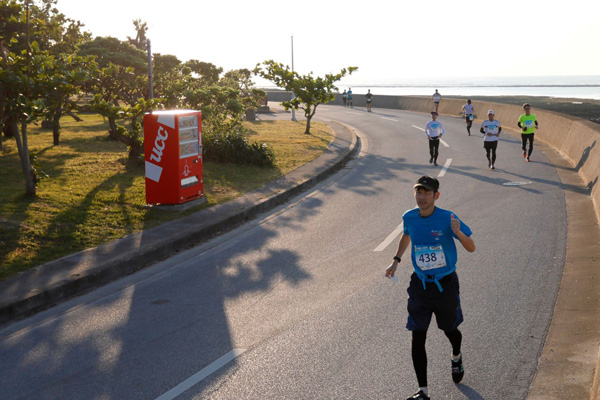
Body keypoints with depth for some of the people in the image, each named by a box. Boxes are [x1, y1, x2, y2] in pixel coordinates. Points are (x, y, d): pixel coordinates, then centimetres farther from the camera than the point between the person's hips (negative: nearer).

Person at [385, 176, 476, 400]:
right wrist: (396, 261, 13)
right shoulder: (409, 218, -4)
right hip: (420, 284, 2)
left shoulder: (447, 219, -17)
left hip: (445, 284, -2)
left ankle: (456, 358, 55)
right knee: (417, 338, -4)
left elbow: (471, 248, -14)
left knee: (450, 330, 18)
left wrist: (458, 232, -33)